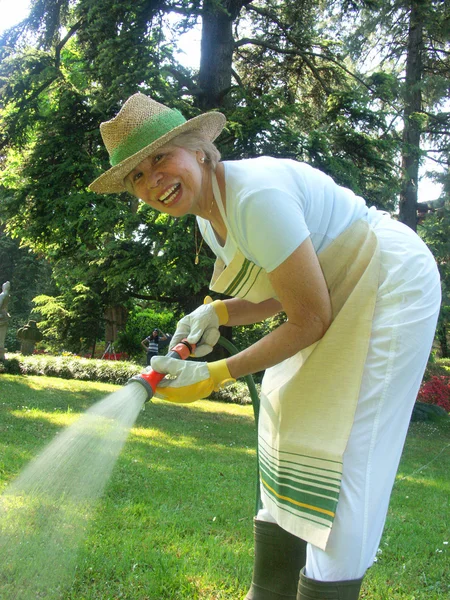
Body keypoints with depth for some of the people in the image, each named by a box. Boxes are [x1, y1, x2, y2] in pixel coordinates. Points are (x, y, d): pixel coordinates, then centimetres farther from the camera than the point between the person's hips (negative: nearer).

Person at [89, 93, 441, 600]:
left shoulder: (256, 194, -30)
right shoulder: (208, 215, 1)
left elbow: (310, 320, -26)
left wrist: (216, 376, -23)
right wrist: (219, 313, -9)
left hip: (391, 287, -10)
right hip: (340, 297, 10)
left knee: (341, 459, -12)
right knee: (289, 438, 13)